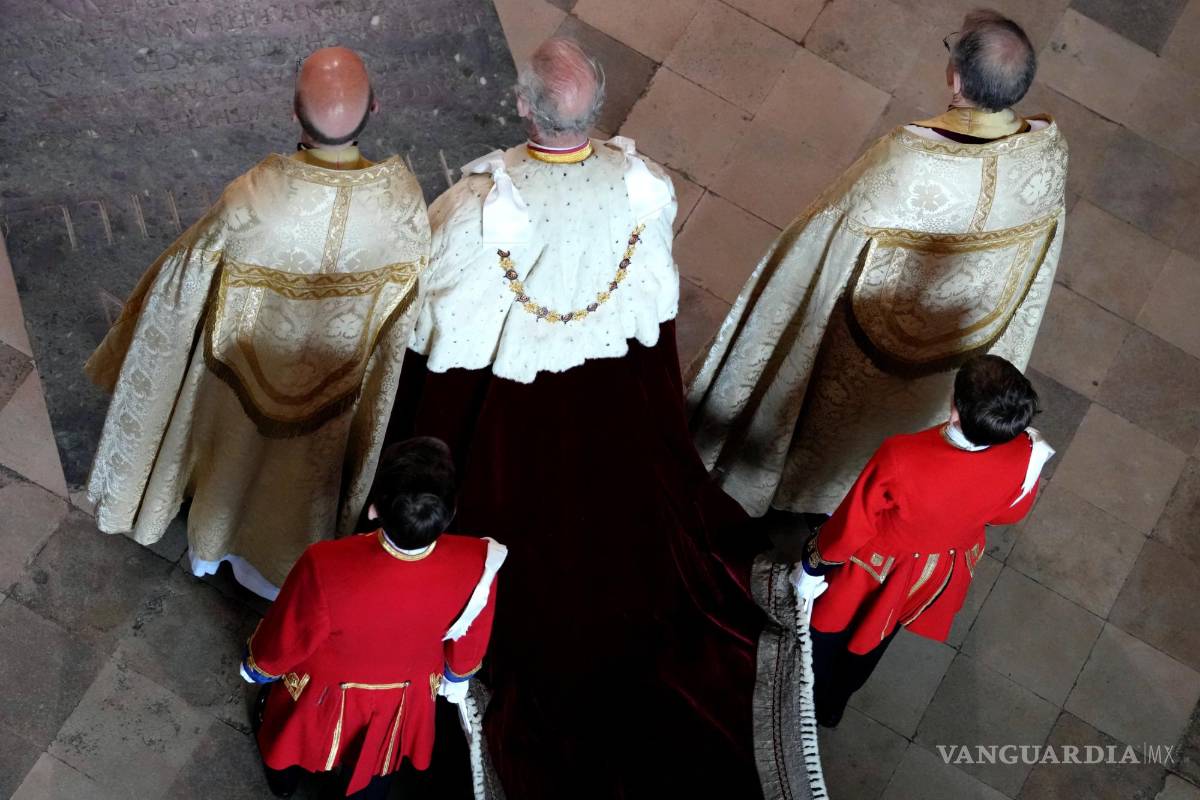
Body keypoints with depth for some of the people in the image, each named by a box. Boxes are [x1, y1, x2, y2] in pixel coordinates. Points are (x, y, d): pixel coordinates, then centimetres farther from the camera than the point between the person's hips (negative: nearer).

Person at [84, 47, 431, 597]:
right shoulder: (402, 197, -31)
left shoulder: (255, 200, -38)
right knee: (304, 463, 30)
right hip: (337, 377, 2)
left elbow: (188, 270, -19)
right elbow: (406, 286, -12)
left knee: (235, 447, 31)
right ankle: (277, 569, 56)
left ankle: (210, 545, 59)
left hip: (248, 364, -1)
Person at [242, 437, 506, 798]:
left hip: (326, 693, -1)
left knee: (294, 735, 36)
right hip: (404, 697, 1)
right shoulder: (478, 565, -37)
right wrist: (457, 677, 11)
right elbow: (470, 641, -13)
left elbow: (283, 642, -22)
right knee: (378, 769, 35)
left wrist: (257, 666, 2)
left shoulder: (327, 568, -45)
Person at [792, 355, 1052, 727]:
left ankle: (813, 702, 59)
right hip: (940, 572, 4)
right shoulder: (1025, 459, -36)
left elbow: (850, 527, -25)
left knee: (829, 629, 31)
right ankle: (834, 704, 65)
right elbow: (1010, 513, -11)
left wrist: (812, 566, -8)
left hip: (873, 566, -4)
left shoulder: (900, 459, -45)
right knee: (873, 638, 36)